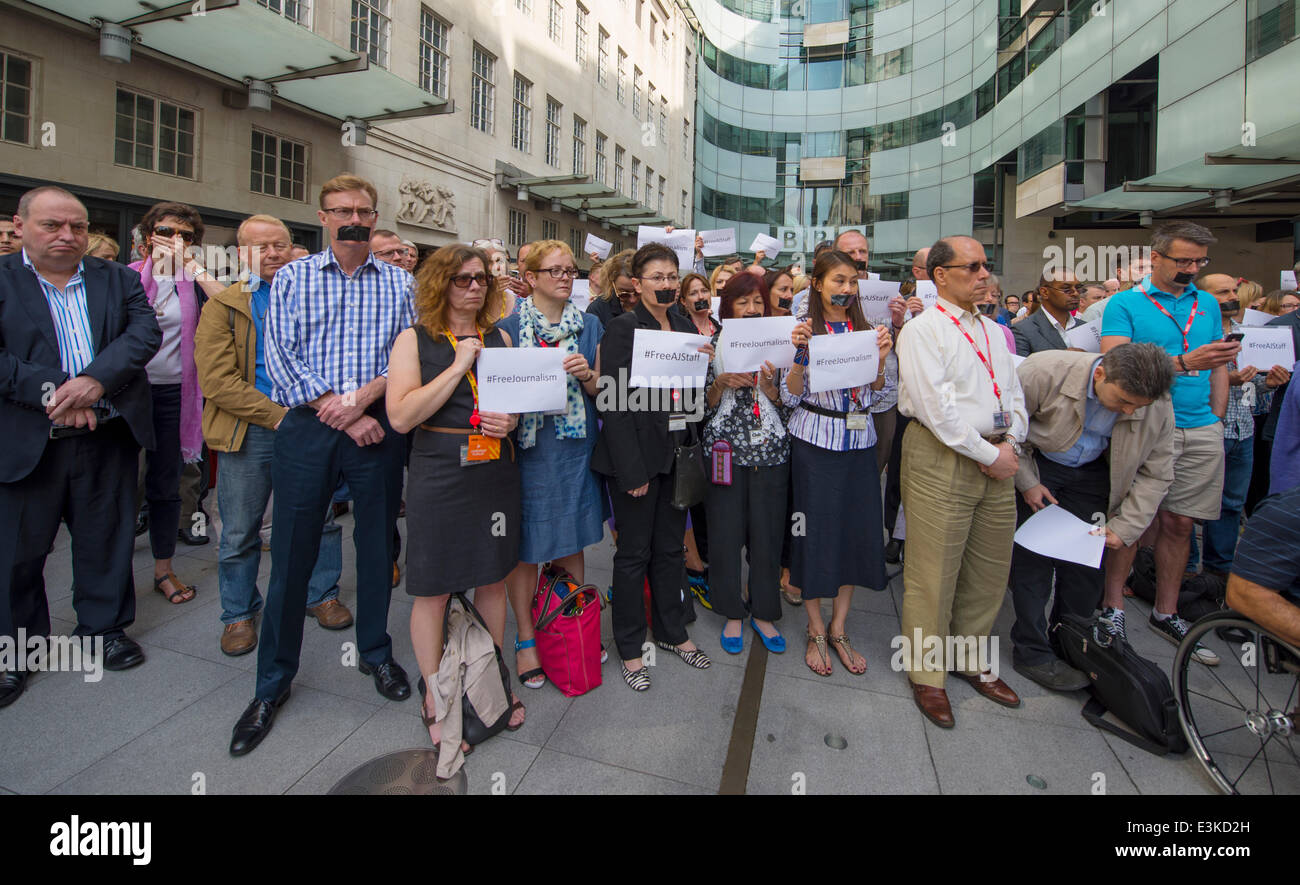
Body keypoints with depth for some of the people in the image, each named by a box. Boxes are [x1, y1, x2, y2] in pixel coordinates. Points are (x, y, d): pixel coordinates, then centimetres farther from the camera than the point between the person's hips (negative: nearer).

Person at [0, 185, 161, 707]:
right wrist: (51, 393, -19)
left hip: (109, 437, 2)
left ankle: (104, 626, 31)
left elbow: (145, 332, -7)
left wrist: (97, 380, -20)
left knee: (107, 538, 13)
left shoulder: (118, 280, 7)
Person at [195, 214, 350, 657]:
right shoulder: (223, 305, 3)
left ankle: (321, 596, 30)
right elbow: (217, 380, -7)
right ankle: (239, 613, 28)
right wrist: (276, 416, -16)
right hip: (249, 433, -1)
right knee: (240, 532, 8)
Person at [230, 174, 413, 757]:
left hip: (378, 426, 1)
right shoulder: (293, 277, 7)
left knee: (378, 545, 10)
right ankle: (273, 682, 20)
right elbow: (281, 356, -3)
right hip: (308, 425, 0)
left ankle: (375, 652, 30)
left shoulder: (399, 283, 9)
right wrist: (340, 415, -11)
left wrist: (361, 398, -15)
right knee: (291, 554, 4)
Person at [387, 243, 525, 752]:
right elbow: (401, 416, -14)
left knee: (493, 580, 14)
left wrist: (511, 419, -5)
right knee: (432, 590, 6)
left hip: (496, 474, 4)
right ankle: (434, 699, 26)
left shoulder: (499, 338, 10)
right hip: (440, 477, -4)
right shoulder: (415, 340, -3)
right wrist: (459, 365, -16)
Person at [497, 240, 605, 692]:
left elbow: (601, 392, 10)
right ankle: (526, 639, 22)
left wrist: (587, 374, -10)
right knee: (525, 546, 5)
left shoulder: (589, 325, 10)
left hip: (575, 447, 3)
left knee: (572, 543, 13)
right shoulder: (510, 326, -1)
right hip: (526, 447, -3)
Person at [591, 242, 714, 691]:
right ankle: (630, 648, 23)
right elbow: (614, 400, -16)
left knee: (670, 547, 17)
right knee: (634, 553, 6)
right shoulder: (622, 327, -9)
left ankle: (672, 632, 35)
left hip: (675, 455, 6)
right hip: (636, 456, -6)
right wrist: (632, 469, -19)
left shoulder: (686, 327, 12)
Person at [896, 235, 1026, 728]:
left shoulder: (994, 331, 18)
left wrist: (1011, 445, 0)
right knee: (934, 571, -1)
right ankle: (927, 674, 16)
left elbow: (1014, 393, 17)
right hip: (943, 458, -7)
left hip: (997, 458, 8)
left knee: (990, 567, 14)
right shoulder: (922, 330, -6)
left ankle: (971, 660, 33)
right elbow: (937, 407, -15)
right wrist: (988, 454, -13)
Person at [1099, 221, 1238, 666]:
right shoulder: (1124, 304, -2)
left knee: (1178, 523, 9)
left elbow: (1218, 368, 19)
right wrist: (1184, 363, -24)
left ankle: (1166, 613, 22)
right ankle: (1113, 607, 13)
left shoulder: (1208, 304, 15)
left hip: (1200, 431, 5)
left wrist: (1215, 423, 12)